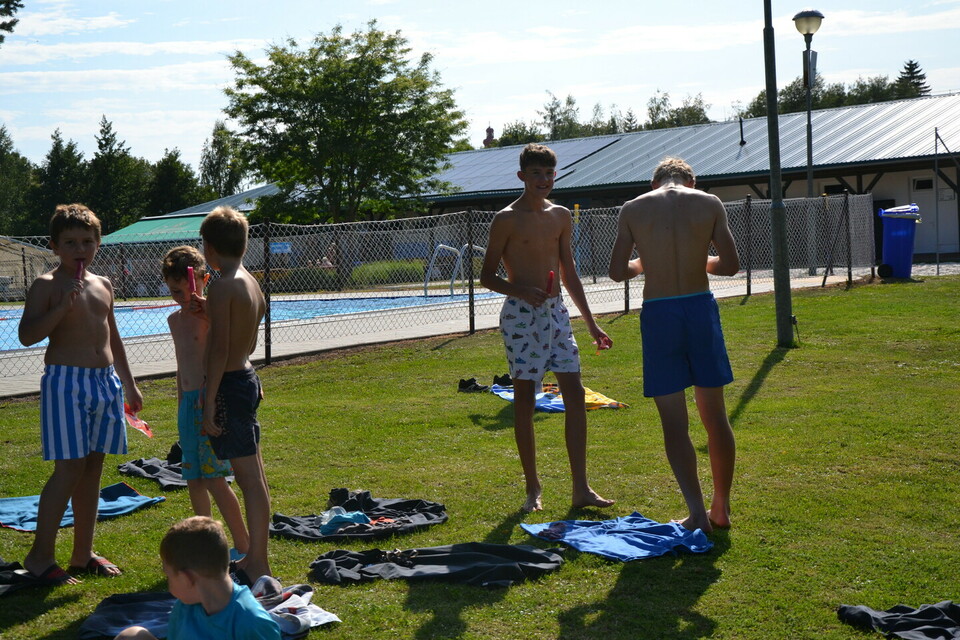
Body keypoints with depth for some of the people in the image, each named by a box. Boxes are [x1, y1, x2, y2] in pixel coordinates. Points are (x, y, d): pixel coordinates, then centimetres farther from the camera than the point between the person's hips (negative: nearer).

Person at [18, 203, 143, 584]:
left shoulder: (102, 286, 14)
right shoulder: (47, 286, -5)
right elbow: (27, 335, -15)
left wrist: (129, 384, 23)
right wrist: (62, 307, -24)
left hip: (106, 381, 7)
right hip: (66, 381, -7)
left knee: (93, 468, 10)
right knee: (69, 468, -10)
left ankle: (83, 554, 19)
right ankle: (40, 556, 1)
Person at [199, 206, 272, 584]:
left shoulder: (222, 287, -17)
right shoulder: (252, 285, 10)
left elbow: (220, 349, -21)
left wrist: (209, 403, -19)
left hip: (230, 384, -10)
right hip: (247, 379, 10)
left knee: (249, 478, -6)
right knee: (252, 476, 15)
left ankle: (258, 567, -1)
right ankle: (254, 558, 25)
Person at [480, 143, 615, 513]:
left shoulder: (561, 216, 11)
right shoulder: (507, 220, -5)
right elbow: (487, 276, -4)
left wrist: (591, 323, 15)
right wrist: (521, 291, -23)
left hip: (556, 312, 5)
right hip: (521, 315, -5)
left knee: (575, 394, -1)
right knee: (525, 399, 0)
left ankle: (581, 488, 4)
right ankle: (532, 488, 10)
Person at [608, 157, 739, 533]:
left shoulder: (633, 209, 3)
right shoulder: (710, 203, 3)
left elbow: (618, 272, 1)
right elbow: (730, 264, 1)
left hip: (658, 314, -1)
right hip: (700, 308, 1)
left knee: (674, 423, 5)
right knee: (715, 416, 14)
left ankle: (697, 512, -3)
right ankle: (721, 509, 23)